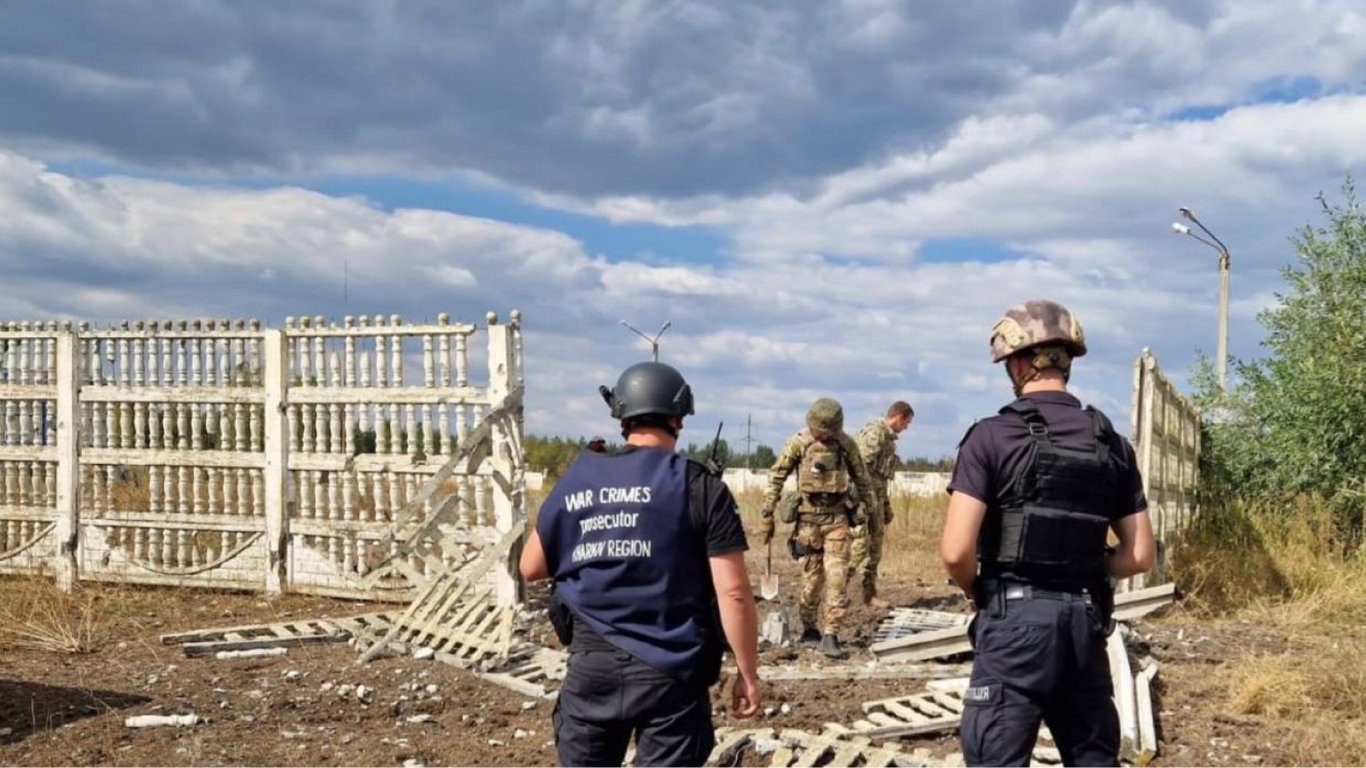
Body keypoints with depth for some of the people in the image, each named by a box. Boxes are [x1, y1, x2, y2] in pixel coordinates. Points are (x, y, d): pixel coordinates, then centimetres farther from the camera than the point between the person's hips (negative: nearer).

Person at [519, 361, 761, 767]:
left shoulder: (577, 479, 2)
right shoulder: (700, 487, -8)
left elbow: (530, 568, 12)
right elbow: (732, 592, -11)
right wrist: (748, 674, -2)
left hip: (592, 665, 3)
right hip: (671, 671, -3)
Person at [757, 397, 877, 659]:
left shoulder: (846, 444, 0)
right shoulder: (799, 443, -5)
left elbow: (862, 478, 12)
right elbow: (776, 477, -2)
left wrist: (872, 507, 16)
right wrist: (766, 515, -3)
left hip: (838, 517, 1)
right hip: (809, 517, -1)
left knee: (837, 577, -7)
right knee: (812, 578, 6)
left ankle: (831, 636, -4)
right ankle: (809, 631, 23)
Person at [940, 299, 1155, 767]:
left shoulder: (992, 436, -9)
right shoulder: (1112, 444, 7)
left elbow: (957, 551, -15)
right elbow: (1140, 555, 8)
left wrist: (976, 592, 5)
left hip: (1015, 621, -5)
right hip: (1086, 622, 5)